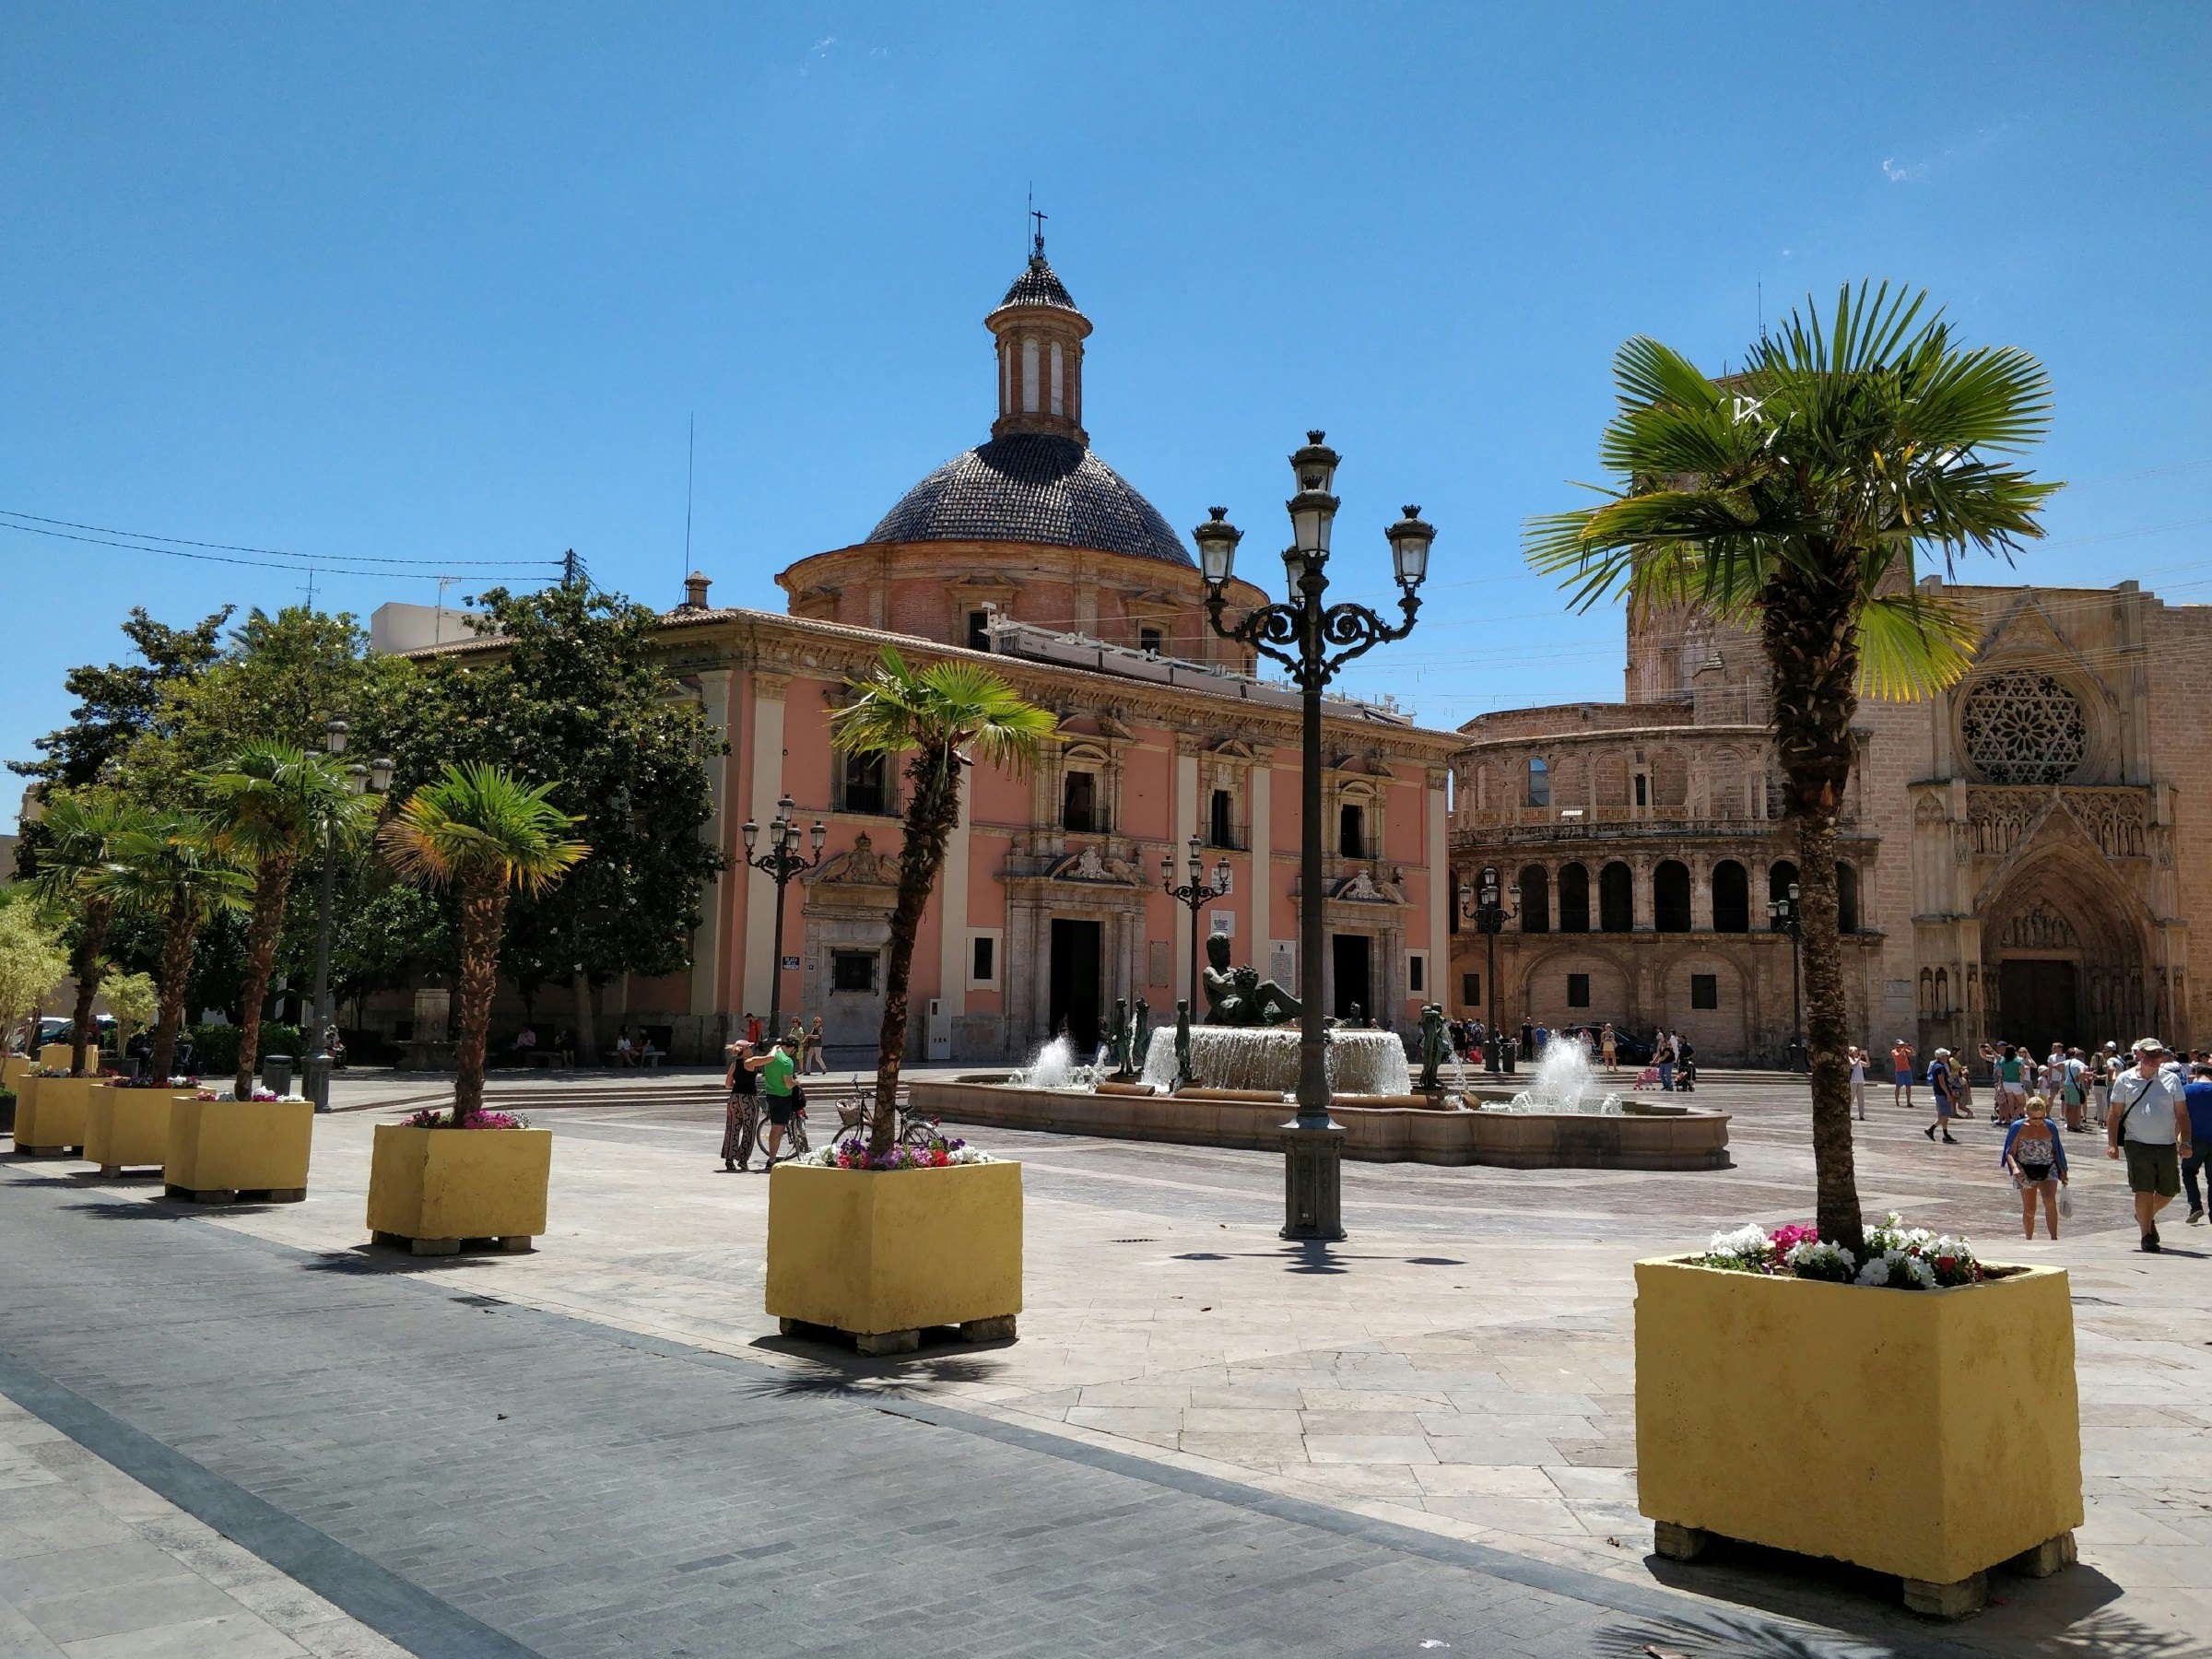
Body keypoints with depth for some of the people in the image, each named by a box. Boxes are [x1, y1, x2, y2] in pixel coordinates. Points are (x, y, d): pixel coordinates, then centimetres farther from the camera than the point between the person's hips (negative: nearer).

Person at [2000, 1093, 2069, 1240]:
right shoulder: (2019, 1127, -3)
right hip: (2026, 1171, -1)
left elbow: (2056, 1150, 16)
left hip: (2048, 1169, 1)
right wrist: (2015, 1167, -21)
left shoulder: (2050, 1127, 4)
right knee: (2029, 1210, 4)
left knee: (2050, 1201, -23)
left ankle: (2054, 1239, -19)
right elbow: (2010, 1152, -4)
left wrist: (2062, 1171, 14)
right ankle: (2029, 1241, 22)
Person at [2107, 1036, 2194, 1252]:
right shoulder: (2126, 1080, 3)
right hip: (2137, 1145, -3)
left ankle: (2147, 1217, 37)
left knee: (2168, 1192, 10)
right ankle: (2147, 1235, 4)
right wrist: (2112, 1143, -2)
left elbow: (2182, 1114, 9)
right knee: (2144, 1191, -7)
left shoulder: (2171, 1080, 7)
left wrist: (2184, 1142, -2)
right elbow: (2115, 1114, 5)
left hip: (2167, 1145, 3)